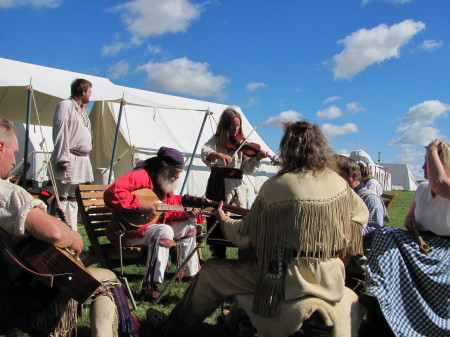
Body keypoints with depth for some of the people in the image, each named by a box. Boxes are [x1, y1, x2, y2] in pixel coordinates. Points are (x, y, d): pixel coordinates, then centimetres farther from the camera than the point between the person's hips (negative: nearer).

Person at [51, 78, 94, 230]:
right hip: (69, 160, -9)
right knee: (62, 198, -8)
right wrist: (63, 159, -21)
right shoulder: (65, 105, -8)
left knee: (73, 198, 13)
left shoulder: (82, 109, 20)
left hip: (82, 159, 10)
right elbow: (60, 132, -16)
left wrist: (86, 154, 19)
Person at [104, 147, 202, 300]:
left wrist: (187, 214, -2)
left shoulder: (165, 183, 11)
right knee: (164, 231, -37)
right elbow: (112, 193, -36)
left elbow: (170, 211, 16)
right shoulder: (141, 176, -22)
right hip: (128, 230, -10)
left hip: (153, 224, 10)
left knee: (189, 225, 14)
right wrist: (140, 206, -35)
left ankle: (190, 272, 21)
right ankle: (151, 284, -35)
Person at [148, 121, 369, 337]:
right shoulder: (340, 184, -2)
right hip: (332, 280, 6)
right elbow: (361, 215, 16)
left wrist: (224, 222, 13)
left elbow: (245, 237, -7)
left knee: (211, 271, 12)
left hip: (289, 280, -6)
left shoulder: (276, 186, -16)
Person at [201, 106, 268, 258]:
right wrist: (218, 155, -37)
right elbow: (204, 153, -18)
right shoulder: (216, 140, 4)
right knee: (217, 221, 3)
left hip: (237, 187, 2)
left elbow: (247, 169, 5)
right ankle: (219, 256, 17)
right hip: (218, 186, -1)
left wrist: (256, 158, -12)